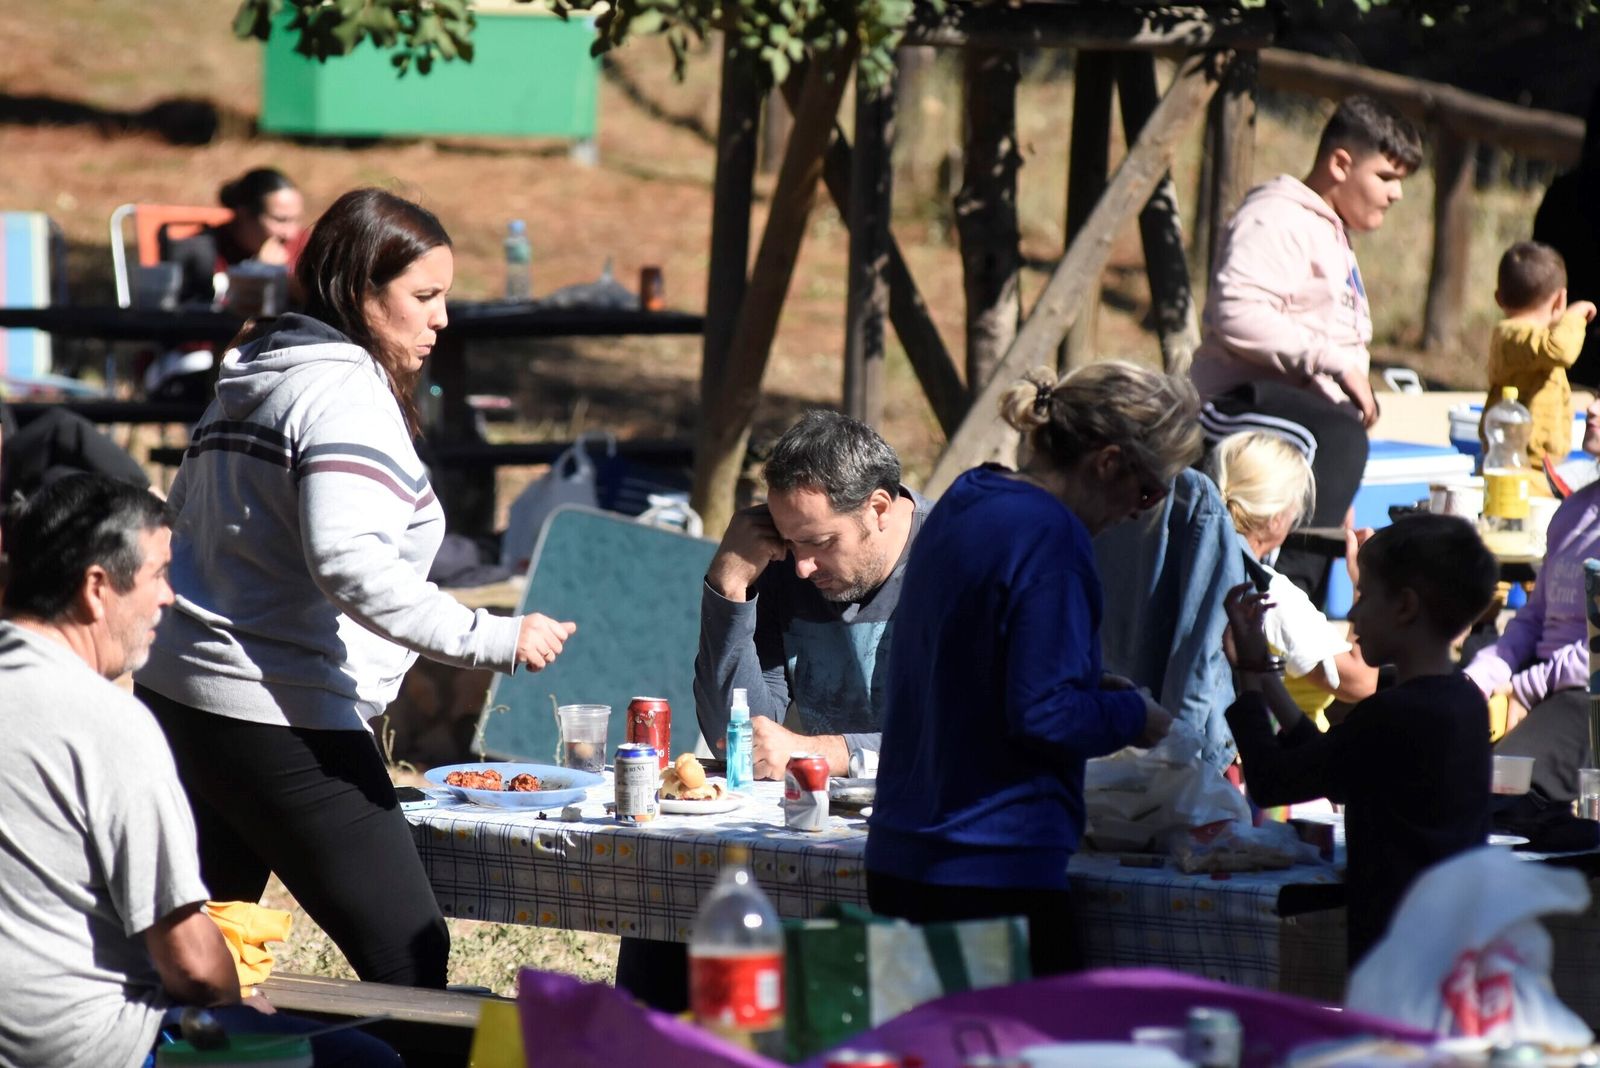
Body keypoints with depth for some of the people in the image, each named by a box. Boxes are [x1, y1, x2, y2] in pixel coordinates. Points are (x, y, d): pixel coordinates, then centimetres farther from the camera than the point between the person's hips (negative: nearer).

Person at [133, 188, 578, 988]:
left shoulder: (245, 385, 17)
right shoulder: (346, 395, -11)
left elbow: (181, 525, 23)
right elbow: (349, 561, -24)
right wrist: (490, 639, -26)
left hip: (174, 699, 10)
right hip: (278, 718, -10)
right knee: (410, 957, -11)